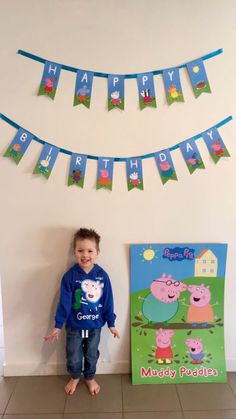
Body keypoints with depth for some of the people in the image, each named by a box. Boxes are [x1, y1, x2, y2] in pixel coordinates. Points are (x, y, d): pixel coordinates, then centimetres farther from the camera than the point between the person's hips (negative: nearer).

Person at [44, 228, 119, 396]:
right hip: (74, 326, -1)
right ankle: (74, 377, 47)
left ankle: (90, 378, 48)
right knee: (74, 357, 18)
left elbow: (108, 301, -6)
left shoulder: (102, 275, -14)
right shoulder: (70, 276, -18)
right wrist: (58, 326, -11)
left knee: (92, 355, 21)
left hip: (95, 325, 1)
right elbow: (64, 302, -13)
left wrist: (111, 323, 0)